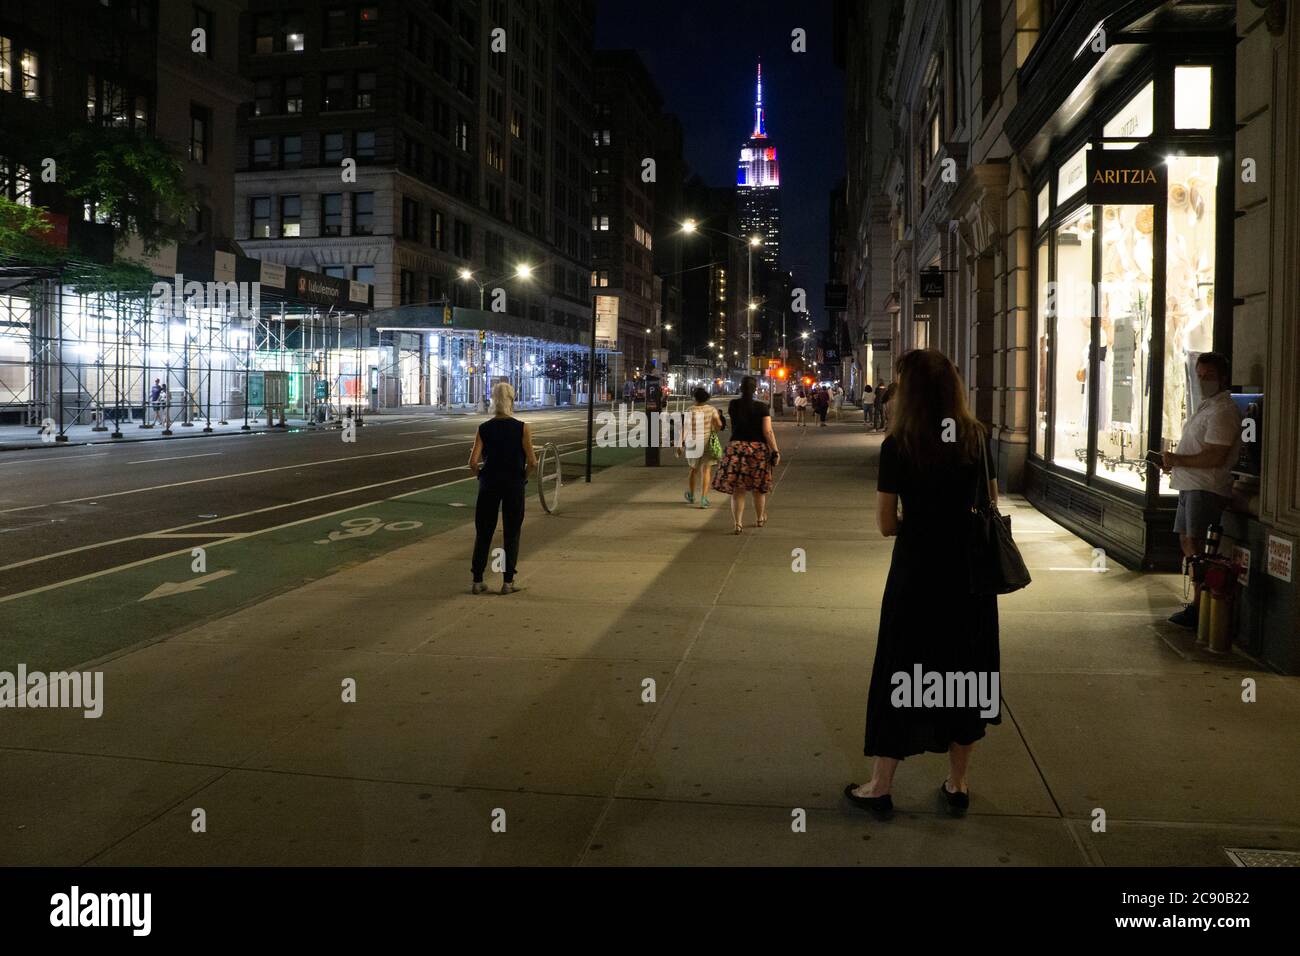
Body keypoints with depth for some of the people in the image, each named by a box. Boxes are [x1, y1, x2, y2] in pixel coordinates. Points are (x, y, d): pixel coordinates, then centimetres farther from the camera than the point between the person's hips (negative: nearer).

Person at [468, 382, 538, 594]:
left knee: (483, 533, 11)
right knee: (511, 534, 9)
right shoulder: (521, 428, -8)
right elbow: (532, 462, -11)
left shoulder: (483, 429, -3)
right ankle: (508, 582, 9)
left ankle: (477, 581, 13)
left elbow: (473, 462, -10)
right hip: (514, 485, -1)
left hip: (488, 485, 2)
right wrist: (524, 476, 8)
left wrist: (478, 474, 10)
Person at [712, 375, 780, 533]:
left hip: (736, 447, 1)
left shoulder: (733, 405, 1)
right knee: (758, 488, 16)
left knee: (737, 490, 2)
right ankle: (760, 519, 32)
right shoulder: (761, 408, -7)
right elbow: (768, 432, -12)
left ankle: (738, 523, -6)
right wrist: (775, 451, -6)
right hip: (758, 449, -1)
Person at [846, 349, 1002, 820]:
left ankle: (879, 787, 17)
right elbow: (990, 503, 8)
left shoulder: (898, 445, -12)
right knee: (964, 671, 15)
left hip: (917, 572, -3)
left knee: (901, 674, 8)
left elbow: (886, 524, -10)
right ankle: (957, 785, 26)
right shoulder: (976, 438, -1)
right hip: (970, 570, 3)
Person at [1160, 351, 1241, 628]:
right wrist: (1172, 461, 11)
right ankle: (1198, 603, 21)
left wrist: (1177, 460, -13)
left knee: (1195, 546, -12)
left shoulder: (1223, 411, -14)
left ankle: (1198, 608, -9)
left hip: (1206, 489, -11)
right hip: (1190, 486, 11)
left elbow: (1214, 458, -23)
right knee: (1186, 543, 13)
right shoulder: (1204, 405, 19)